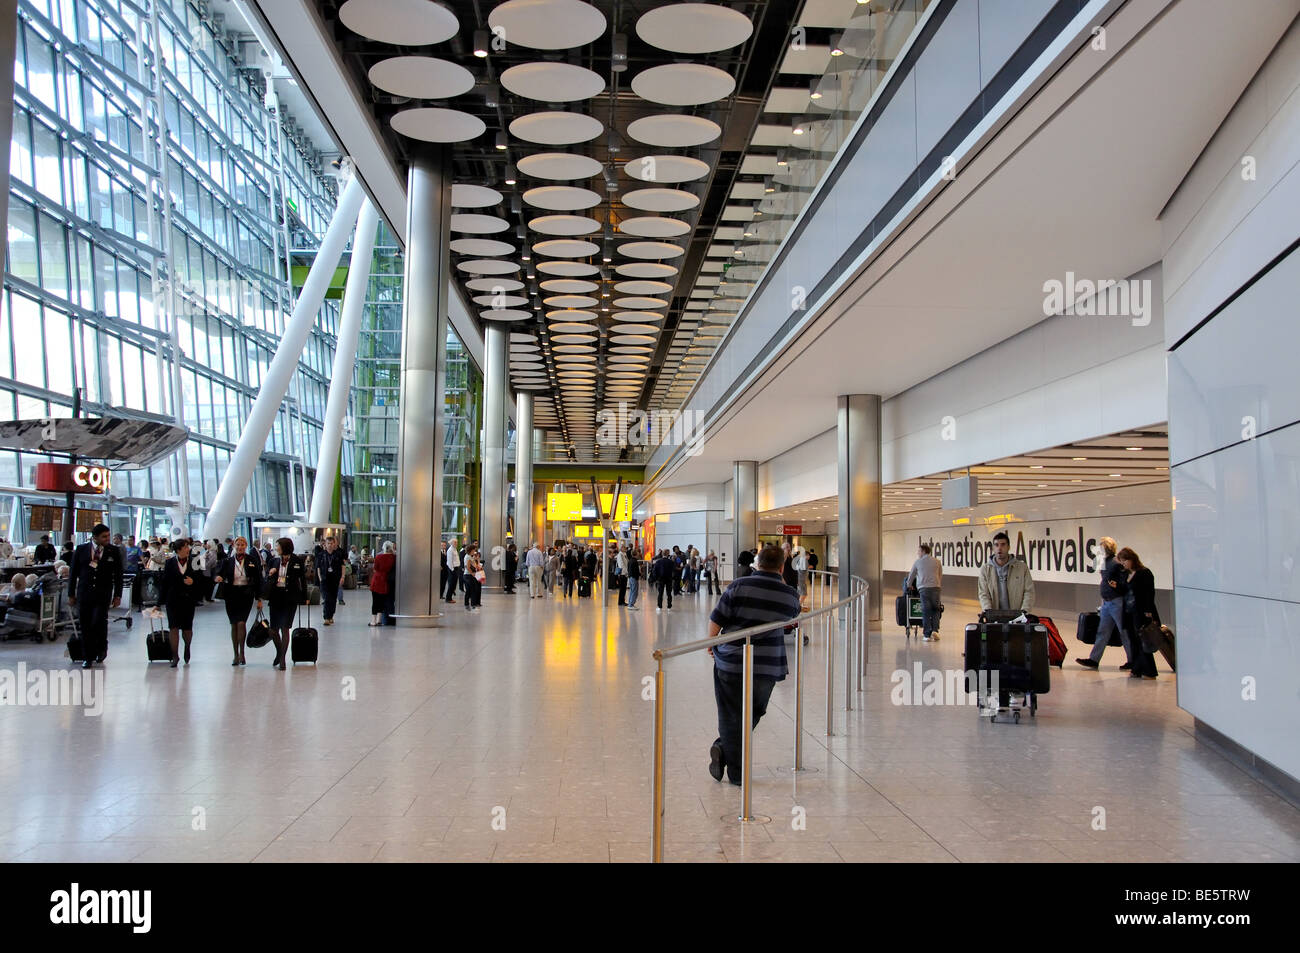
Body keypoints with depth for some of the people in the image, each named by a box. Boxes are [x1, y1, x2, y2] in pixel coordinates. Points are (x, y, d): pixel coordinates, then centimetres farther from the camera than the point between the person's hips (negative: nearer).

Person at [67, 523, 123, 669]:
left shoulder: (113, 551, 3)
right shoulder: (81, 550, 4)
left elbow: (118, 575, 6)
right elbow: (73, 573, 8)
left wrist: (117, 595, 2)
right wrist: (71, 594, 6)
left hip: (103, 594, -1)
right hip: (85, 593, 1)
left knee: (99, 622, -15)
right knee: (86, 627, 3)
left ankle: (102, 648, 12)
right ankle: (89, 657, 14)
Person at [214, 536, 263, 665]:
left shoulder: (252, 560, 1)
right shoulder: (228, 561, 5)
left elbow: (258, 580, 3)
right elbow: (220, 574, 4)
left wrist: (259, 599, 1)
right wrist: (218, 578, -22)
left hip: (246, 595, -2)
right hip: (231, 595, 2)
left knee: (241, 623, -16)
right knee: (234, 624, 6)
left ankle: (241, 652, -5)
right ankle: (236, 655, 15)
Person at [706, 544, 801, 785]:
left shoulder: (740, 586, -9)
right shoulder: (790, 594, -2)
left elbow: (716, 620, -7)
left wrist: (712, 643, 10)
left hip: (730, 661, -1)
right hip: (768, 666, 1)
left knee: (732, 716, 8)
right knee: (754, 712, 18)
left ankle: (736, 772, 7)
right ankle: (725, 750, 4)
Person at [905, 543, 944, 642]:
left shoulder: (918, 562, 9)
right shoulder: (937, 562, 13)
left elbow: (911, 576, 18)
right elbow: (941, 577, 18)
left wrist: (908, 586, 35)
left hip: (923, 589, -1)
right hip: (935, 587, 1)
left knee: (925, 611, 1)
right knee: (936, 610, 11)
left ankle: (927, 635, -1)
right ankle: (935, 630, -6)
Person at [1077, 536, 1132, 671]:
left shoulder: (1117, 563, -16)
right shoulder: (1104, 562, 11)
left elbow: (1126, 584, -17)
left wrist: (1117, 585, -35)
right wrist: (1103, 600, 21)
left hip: (1117, 602, -9)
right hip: (1107, 603, 9)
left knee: (1125, 632, 1)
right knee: (1102, 632, 10)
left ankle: (1132, 662, 10)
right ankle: (1094, 660, 14)